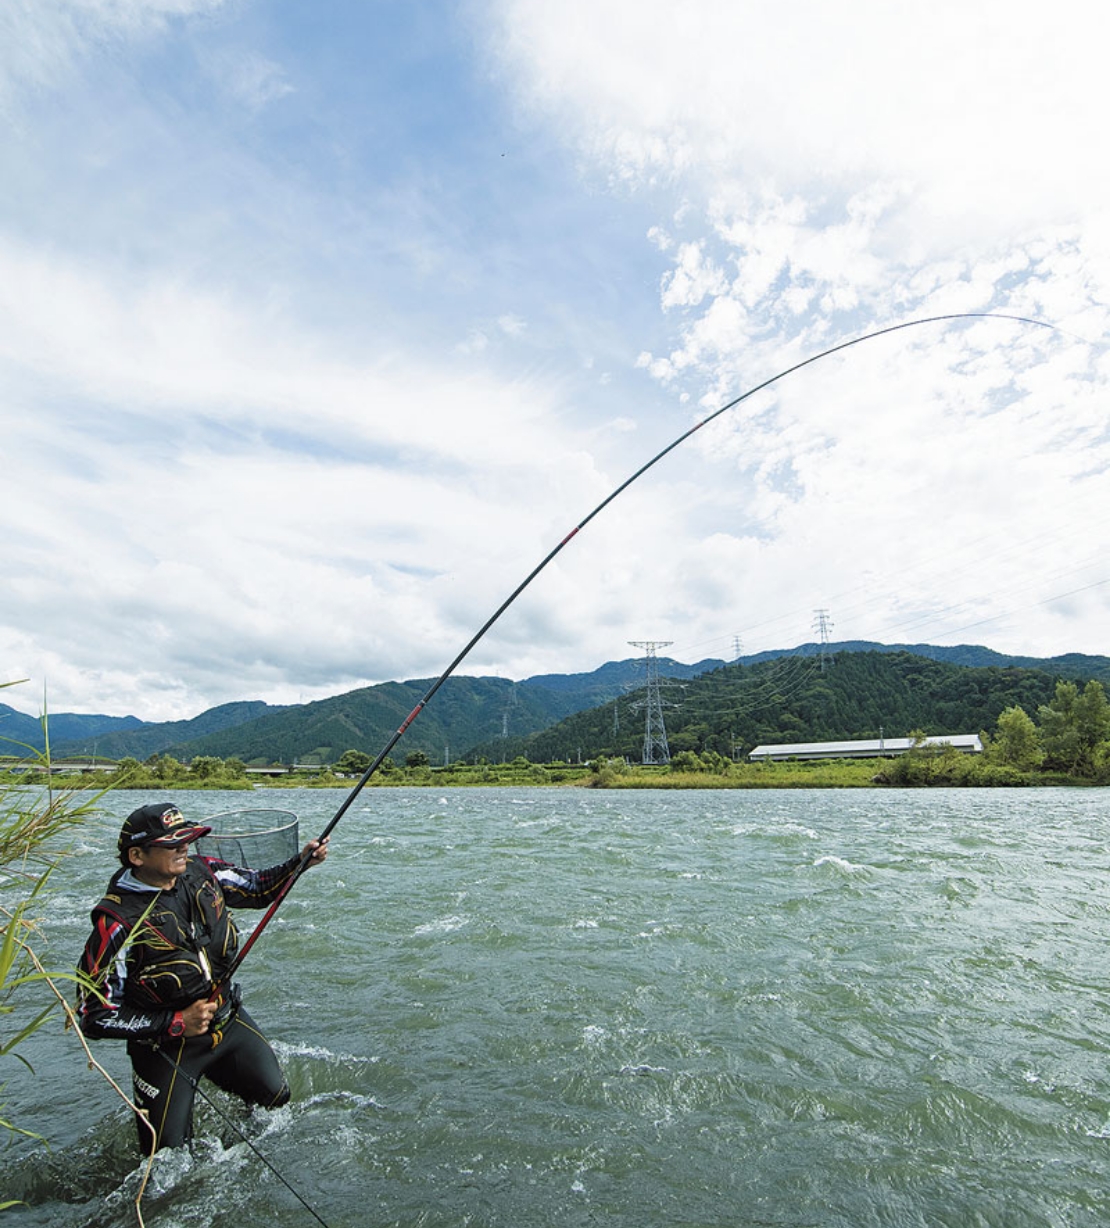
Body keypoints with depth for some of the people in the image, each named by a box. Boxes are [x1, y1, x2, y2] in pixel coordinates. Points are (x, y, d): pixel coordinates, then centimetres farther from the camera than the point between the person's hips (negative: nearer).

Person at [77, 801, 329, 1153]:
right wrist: (177, 1023, -20)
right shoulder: (117, 923, -26)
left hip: (229, 1021, 5)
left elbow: (259, 888, 5)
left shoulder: (201, 873, -11)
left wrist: (300, 862, -12)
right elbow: (95, 1017, -19)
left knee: (276, 1098, 17)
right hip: (166, 1045, -5)